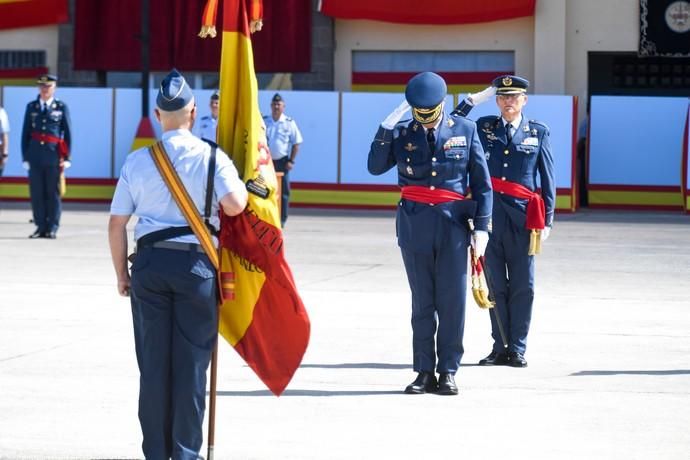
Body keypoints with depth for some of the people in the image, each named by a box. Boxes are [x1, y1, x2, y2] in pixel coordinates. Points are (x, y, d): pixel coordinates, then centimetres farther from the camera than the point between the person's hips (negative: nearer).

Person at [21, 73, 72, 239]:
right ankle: (40, 227, 8)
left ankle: (52, 228, 3)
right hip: (35, 155, 2)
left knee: (53, 192, -1)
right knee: (36, 192, 2)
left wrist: (66, 157, 0)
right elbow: (25, 133, 10)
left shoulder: (61, 107, 5)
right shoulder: (31, 107, 10)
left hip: (54, 155, -2)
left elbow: (67, 134, 5)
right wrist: (25, 157, 4)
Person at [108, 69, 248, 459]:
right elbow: (233, 205, -19)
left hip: (150, 264, 2)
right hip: (196, 265, -2)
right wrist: (243, 182, 3)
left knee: (153, 362, 8)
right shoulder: (211, 157, -5)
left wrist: (122, 274, 14)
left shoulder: (137, 161, 3)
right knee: (191, 363, 4)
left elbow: (117, 223, 3)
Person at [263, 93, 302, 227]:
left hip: (282, 161, -2)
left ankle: (282, 220, 6)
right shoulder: (263, 121, 5)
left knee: (283, 191, 0)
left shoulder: (289, 123, -2)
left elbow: (296, 143, 0)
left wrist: (291, 161, -6)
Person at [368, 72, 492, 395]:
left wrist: (481, 226, -2)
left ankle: (448, 371, 5)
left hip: (453, 223, -1)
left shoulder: (465, 131, 3)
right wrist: (386, 128, -14)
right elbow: (375, 167, -7)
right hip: (414, 225, 1)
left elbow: (482, 183, 4)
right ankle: (424, 372, 10)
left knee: (452, 300, -2)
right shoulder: (401, 133, 6)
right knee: (422, 301, 5)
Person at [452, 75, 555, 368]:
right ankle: (500, 348, 12)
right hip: (490, 215, 2)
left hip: (523, 217, -1)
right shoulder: (484, 127, 9)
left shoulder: (538, 132, 5)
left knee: (522, 286, 1)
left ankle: (517, 349, 8)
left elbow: (548, 178, 6)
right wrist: (473, 100, 4)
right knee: (495, 285, 6)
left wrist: (547, 219, 2)